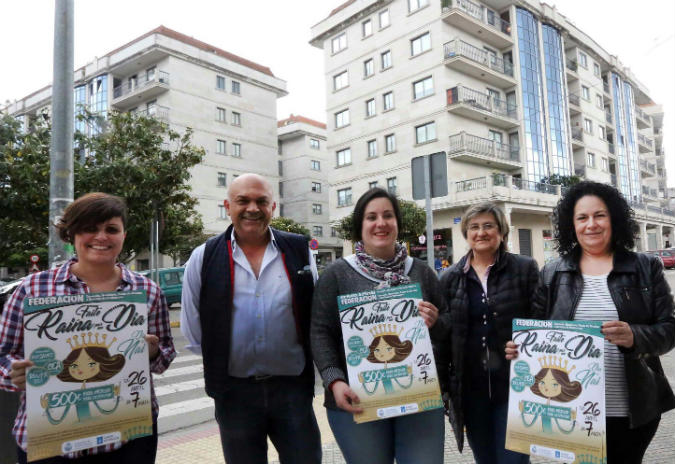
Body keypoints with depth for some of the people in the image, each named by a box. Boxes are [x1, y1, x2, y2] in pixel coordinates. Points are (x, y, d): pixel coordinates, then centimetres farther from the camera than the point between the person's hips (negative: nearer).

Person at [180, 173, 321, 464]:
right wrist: (218, 361, 7)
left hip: (292, 386, 0)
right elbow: (192, 327, 7)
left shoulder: (300, 251, 0)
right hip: (234, 391, 0)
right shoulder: (204, 258, -1)